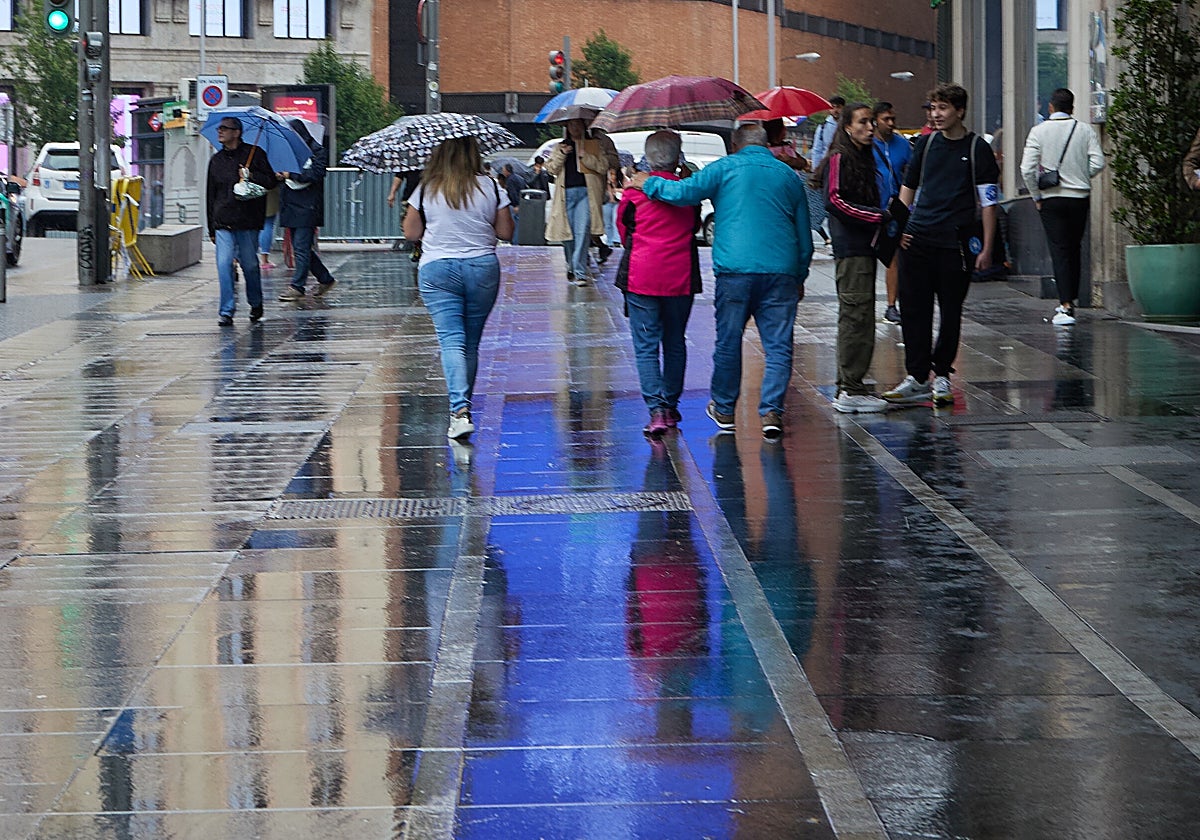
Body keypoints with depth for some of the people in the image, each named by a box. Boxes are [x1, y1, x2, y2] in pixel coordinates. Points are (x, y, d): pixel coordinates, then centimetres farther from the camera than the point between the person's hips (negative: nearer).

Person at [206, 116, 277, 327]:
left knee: (250, 265, 5)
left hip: (247, 222, -3)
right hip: (223, 222, 3)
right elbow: (210, 195, 17)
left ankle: (256, 305, 25)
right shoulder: (216, 160, 13)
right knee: (224, 265, -8)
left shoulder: (254, 154, 3)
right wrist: (211, 228, 14)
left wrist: (250, 176, -16)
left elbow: (270, 181, 2)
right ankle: (226, 311, -6)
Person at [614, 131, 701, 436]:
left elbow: (622, 225, 9)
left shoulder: (635, 189, -5)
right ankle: (670, 405, 22)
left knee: (646, 346, -1)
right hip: (681, 277, 2)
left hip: (641, 276, -2)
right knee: (674, 343, 16)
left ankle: (657, 409, -13)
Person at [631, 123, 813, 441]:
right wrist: (800, 277, 28)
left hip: (735, 269, -2)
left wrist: (649, 184, 9)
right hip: (781, 271, 2)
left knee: (728, 342, 11)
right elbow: (805, 236, 18)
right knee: (778, 345, 2)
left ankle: (724, 409, 21)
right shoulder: (788, 176, 15)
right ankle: (771, 411, -7)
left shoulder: (725, 168, 3)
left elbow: (684, 192, -8)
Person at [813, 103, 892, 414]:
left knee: (855, 318, 11)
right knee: (857, 315, -12)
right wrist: (881, 216, -17)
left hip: (864, 246, 10)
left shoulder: (865, 157, 20)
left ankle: (847, 388, 16)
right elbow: (836, 200, -17)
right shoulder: (839, 158, -8)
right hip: (851, 248, -10)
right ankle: (851, 390, -12)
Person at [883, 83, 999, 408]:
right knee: (913, 309, 1)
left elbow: (988, 202, -3)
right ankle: (917, 378, 7)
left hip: (955, 242, -4)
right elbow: (909, 186, 21)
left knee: (951, 312, 3)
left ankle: (942, 376, 14)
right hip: (918, 238, 4)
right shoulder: (927, 143, 11)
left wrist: (986, 248, -9)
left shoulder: (977, 148, -2)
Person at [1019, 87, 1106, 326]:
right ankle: (1069, 301, 23)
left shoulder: (1039, 131, -4)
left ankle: (1065, 306, -13)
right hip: (1080, 197, 2)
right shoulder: (1085, 130, 1)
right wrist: (1081, 177, 10)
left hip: (1051, 199, -2)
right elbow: (1098, 162, -6)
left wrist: (1036, 196, 1)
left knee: (1059, 251, -4)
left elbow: (1027, 169, -10)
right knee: (1074, 249, 15)